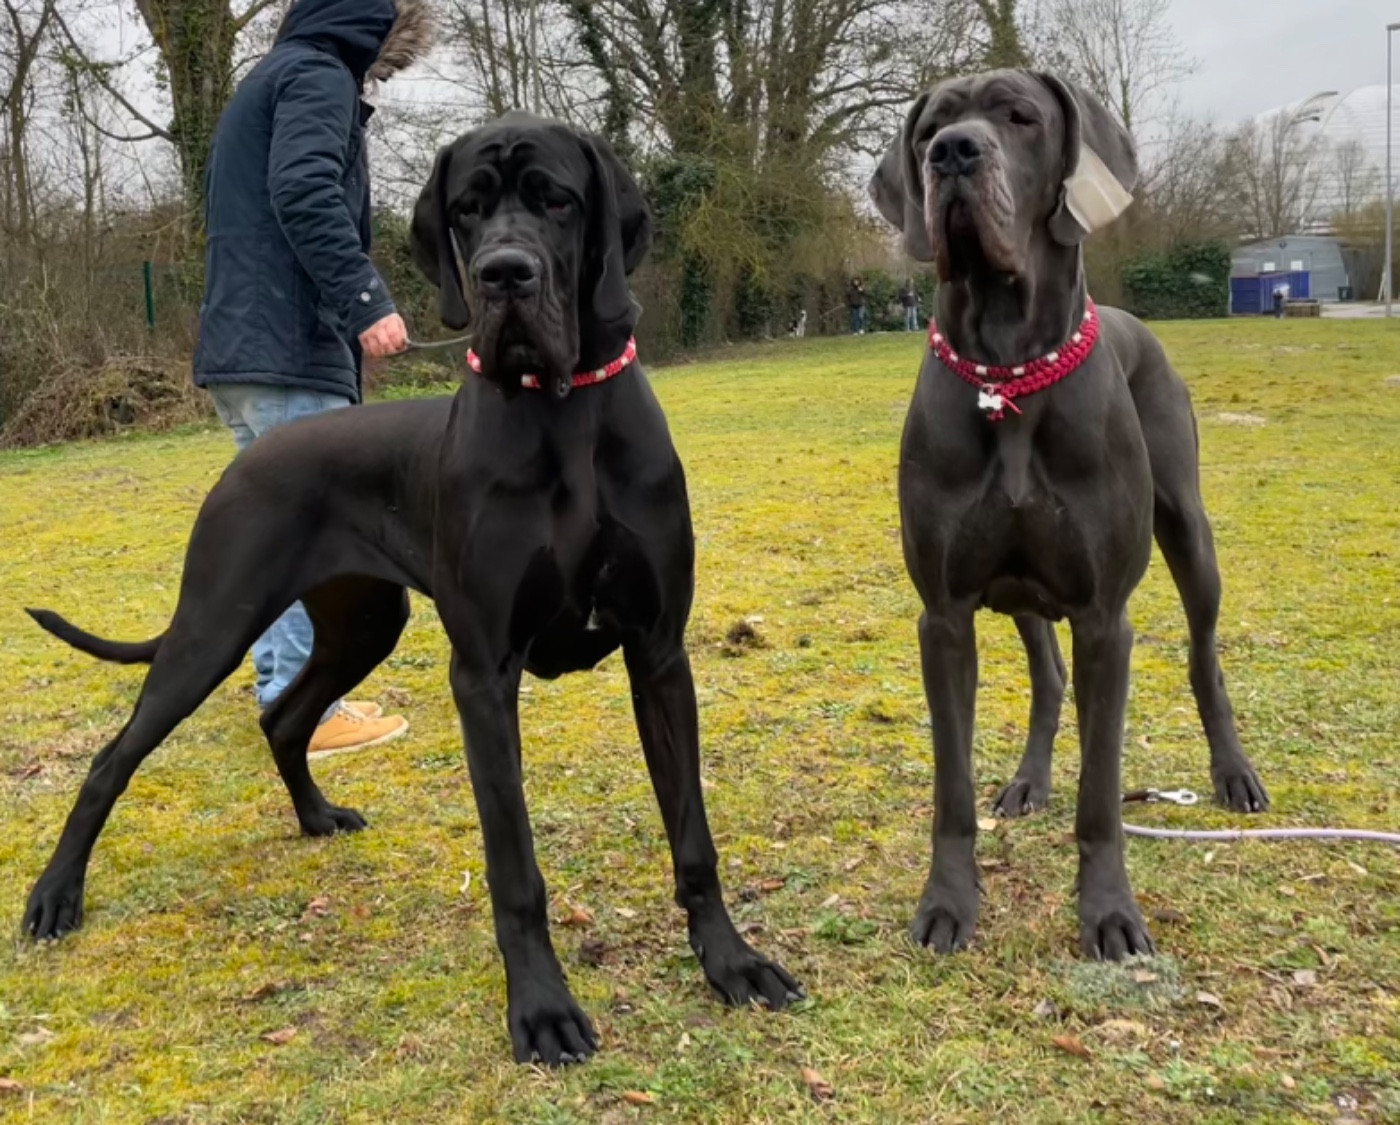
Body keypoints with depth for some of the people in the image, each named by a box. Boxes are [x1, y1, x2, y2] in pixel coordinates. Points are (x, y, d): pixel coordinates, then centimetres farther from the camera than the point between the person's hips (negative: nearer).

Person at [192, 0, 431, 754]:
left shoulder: (268, 81, 25)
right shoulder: (318, 76, -5)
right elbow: (304, 195, -21)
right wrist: (365, 301, -25)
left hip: (243, 346, 10)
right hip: (286, 349, -10)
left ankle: (286, 691, 20)